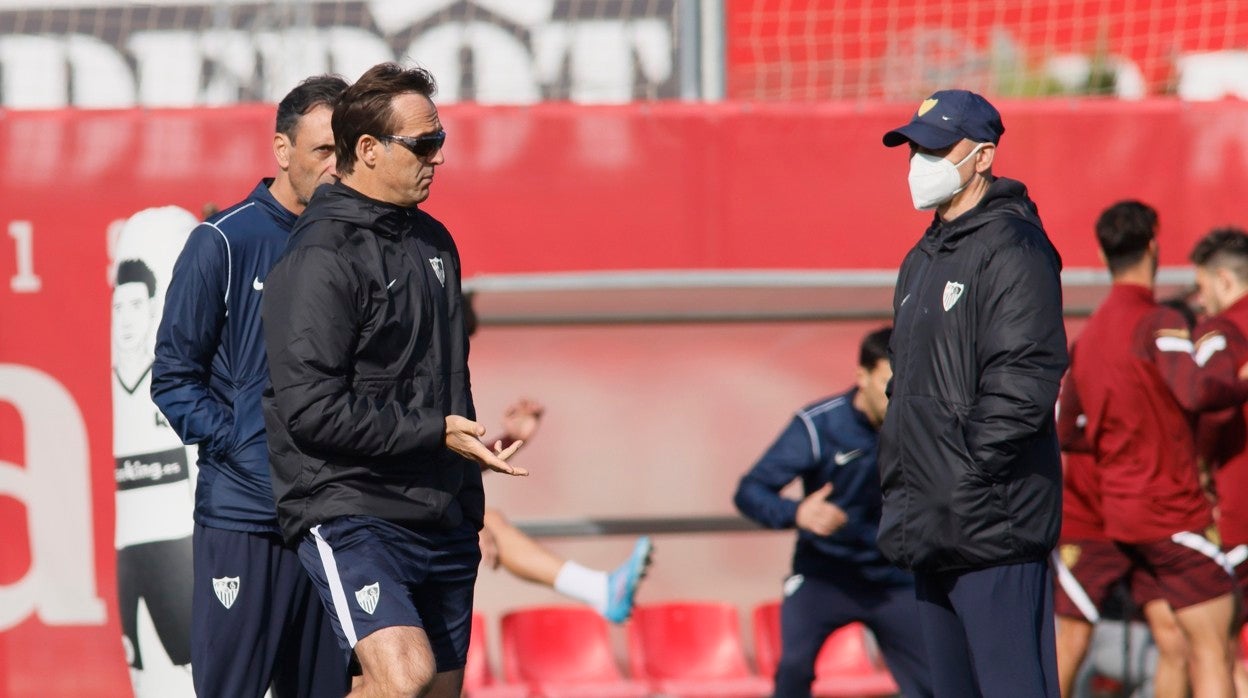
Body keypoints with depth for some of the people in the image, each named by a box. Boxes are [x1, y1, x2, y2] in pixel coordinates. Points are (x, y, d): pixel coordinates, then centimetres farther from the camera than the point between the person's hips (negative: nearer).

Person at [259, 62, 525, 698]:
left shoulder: (433, 241, 15)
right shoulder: (319, 261, -12)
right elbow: (312, 410, -19)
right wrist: (437, 432, -17)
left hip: (443, 519, 8)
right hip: (349, 514, -8)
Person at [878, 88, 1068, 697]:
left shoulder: (1012, 249, -9)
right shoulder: (923, 260, 21)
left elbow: (1022, 382, -17)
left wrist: (962, 488, -19)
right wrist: (897, 494, 15)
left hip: (994, 529, -10)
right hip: (932, 534, 10)